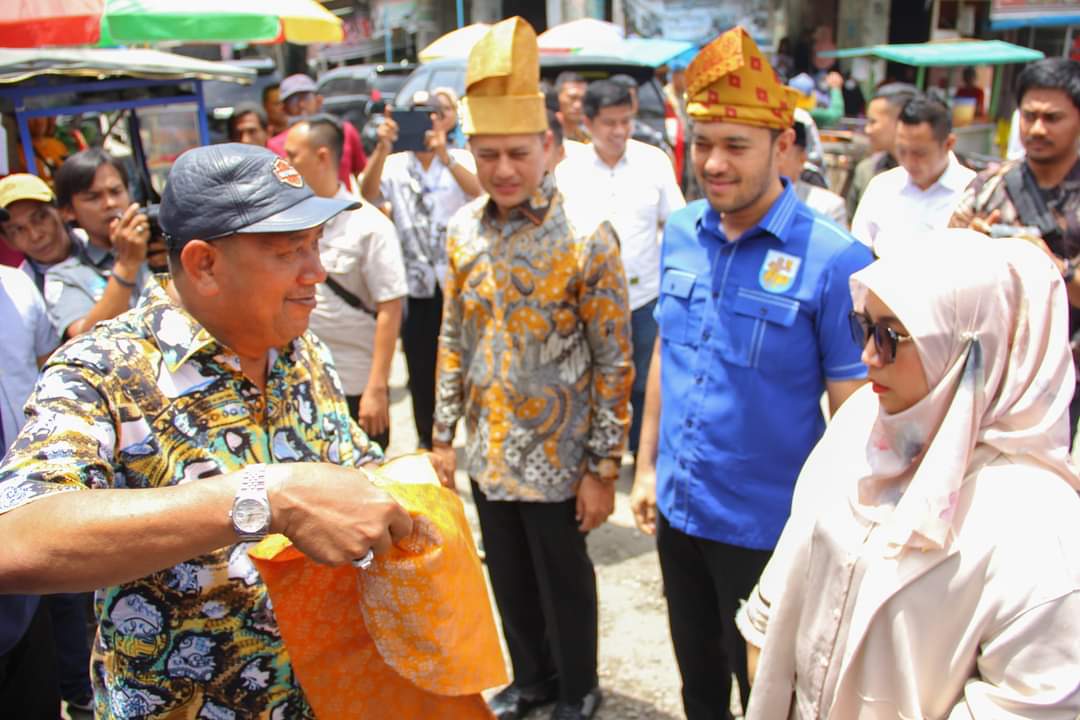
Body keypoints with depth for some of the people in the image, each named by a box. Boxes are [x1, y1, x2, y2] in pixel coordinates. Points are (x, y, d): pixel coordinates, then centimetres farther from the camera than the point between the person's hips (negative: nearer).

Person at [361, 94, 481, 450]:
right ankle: (427, 441, 29)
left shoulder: (460, 159, -1)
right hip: (415, 285, 2)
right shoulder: (394, 164, 3)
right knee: (420, 370, 12)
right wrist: (382, 148, -32)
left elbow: (481, 193, -22)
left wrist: (445, 156, -37)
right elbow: (368, 194, -17)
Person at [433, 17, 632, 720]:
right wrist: (445, 433, 8)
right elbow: (454, 336, 8)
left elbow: (614, 362, -14)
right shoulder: (464, 228, -1)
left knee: (564, 580, 13)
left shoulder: (588, 238, -17)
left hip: (557, 455, -5)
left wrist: (603, 468, -13)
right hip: (488, 451, 5)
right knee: (509, 577, 21)